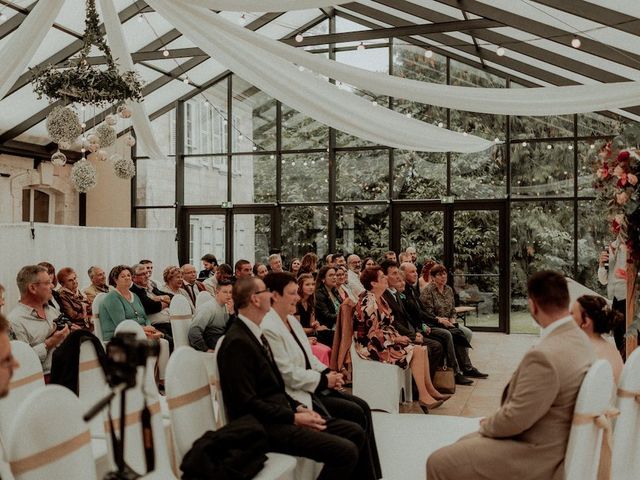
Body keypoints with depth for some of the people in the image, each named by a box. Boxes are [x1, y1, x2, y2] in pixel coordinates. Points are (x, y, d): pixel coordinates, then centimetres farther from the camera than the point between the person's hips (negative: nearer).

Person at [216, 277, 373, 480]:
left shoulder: (254, 334, 13)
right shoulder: (237, 342, -17)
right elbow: (247, 402, -20)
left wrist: (298, 408, 3)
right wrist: (294, 417, -17)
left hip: (278, 414, 10)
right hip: (262, 426, -9)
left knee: (355, 432, 3)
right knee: (345, 451, -20)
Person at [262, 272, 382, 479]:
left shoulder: (291, 320, 11)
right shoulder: (268, 328, -21)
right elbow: (288, 373, -22)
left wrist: (328, 372, -2)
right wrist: (324, 380, -14)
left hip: (312, 385, 10)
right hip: (296, 394, -9)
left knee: (362, 406, -2)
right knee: (356, 414, -13)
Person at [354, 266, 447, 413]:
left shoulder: (379, 299, 11)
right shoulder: (368, 302, -19)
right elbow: (374, 332, -22)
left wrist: (397, 337, 0)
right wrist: (395, 339, -11)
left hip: (384, 341, 9)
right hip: (372, 346, -9)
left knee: (421, 349, -2)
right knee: (416, 352, -17)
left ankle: (430, 390, 3)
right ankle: (423, 396, -11)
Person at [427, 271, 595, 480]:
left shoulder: (545, 355, -32)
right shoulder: (579, 338, 0)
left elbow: (515, 419, -23)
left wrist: (487, 425, -3)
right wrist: (495, 420, 7)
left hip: (534, 455, -9)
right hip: (552, 441, 10)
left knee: (438, 463, -4)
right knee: (464, 443, 22)